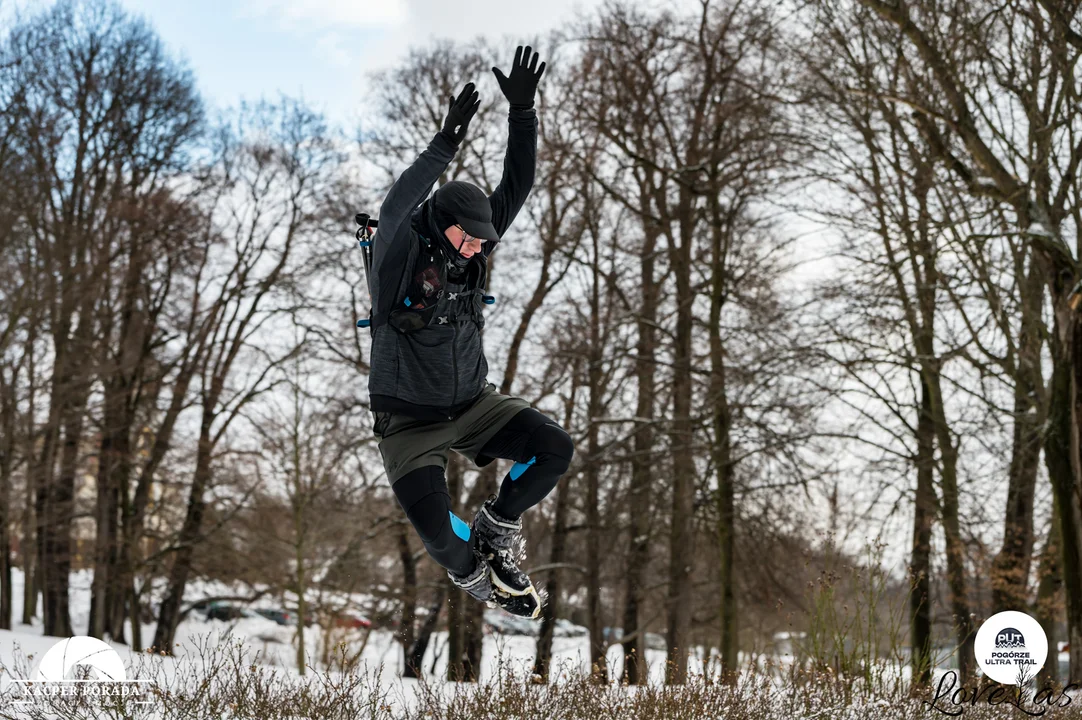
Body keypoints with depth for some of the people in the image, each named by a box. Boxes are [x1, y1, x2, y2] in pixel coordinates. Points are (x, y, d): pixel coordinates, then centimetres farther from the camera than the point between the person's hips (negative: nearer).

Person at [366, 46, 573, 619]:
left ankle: (496, 528, 12)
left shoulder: (470, 254, -4)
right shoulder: (400, 255, -18)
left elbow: (516, 186, -5)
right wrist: (445, 146, -49)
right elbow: (394, 211, -40)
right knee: (435, 529, -23)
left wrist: (522, 111, -17)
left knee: (554, 448, -15)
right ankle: (470, 571, 15)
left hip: (474, 404, 5)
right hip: (410, 422, -5)